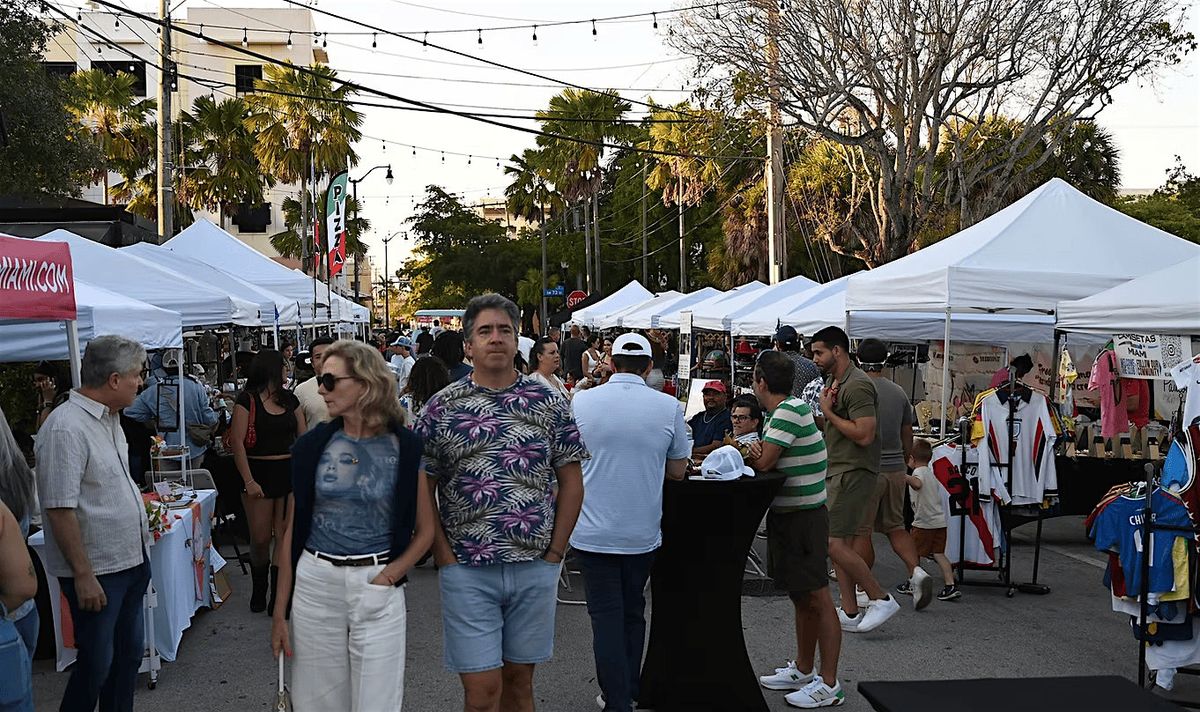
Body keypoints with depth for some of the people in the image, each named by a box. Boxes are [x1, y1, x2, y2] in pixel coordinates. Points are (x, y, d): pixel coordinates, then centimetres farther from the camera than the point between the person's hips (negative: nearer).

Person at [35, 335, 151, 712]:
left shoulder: (108, 418, 9)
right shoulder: (67, 428, -21)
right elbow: (60, 509, -23)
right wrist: (83, 575, -22)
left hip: (130, 561, 9)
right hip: (96, 571, -9)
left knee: (129, 653, 16)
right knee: (97, 664, 1)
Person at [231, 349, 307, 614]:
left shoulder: (289, 399, 11)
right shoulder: (247, 400, -5)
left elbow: (303, 436, 13)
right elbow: (237, 441, -10)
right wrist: (248, 481, -16)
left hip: (290, 471, 4)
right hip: (259, 473, -4)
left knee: (284, 535, -1)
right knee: (260, 539, 3)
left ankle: (278, 597, 1)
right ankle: (258, 591, 25)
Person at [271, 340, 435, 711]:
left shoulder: (405, 448, -3)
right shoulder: (312, 445, 1)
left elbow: (425, 531, 3)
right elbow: (292, 531, 6)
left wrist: (388, 577, -12)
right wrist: (279, 612, 4)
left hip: (377, 587, -2)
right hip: (315, 584, 2)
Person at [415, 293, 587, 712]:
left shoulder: (549, 405, 3)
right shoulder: (442, 407, -2)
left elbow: (571, 481, 6)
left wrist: (555, 551, 0)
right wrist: (443, 554, -7)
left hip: (535, 567, 2)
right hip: (467, 571, -2)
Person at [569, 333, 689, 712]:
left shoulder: (581, 402, -6)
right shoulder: (668, 407, -6)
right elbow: (678, 470, 4)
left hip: (594, 532, -1)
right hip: (642, 533, 2)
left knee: (606, 616, 4)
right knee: (633, 612, 18)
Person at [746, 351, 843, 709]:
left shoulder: (789, 411, -18)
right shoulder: (786, 410, 11)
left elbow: (763, 463, -21)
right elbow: (764, 462, 8)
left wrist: (750, 455, 0)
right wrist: (756, 454, -14)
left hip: (803, 518, -10)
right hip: (788, 516, 10)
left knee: (817, 599, -5)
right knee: (801, 598, 18)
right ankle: (803, 670, 30)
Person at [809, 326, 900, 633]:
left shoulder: (857, 385, -16)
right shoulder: (833, 381, 17)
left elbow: (864, 435, -24)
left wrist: (828, 412, -15)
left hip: (853, 472, -10)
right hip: (836, 471, 10)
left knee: (835, 543, -14)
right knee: (841, 544, 10)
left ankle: (881, 599, -3)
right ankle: (850, 613, 14)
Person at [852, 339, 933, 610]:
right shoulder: (900, 393, 8)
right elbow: (908, 437, 14)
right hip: (896, 469, 6)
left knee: (861, 531, 3)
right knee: (895, 526, 18)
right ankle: (916, 571, 0)